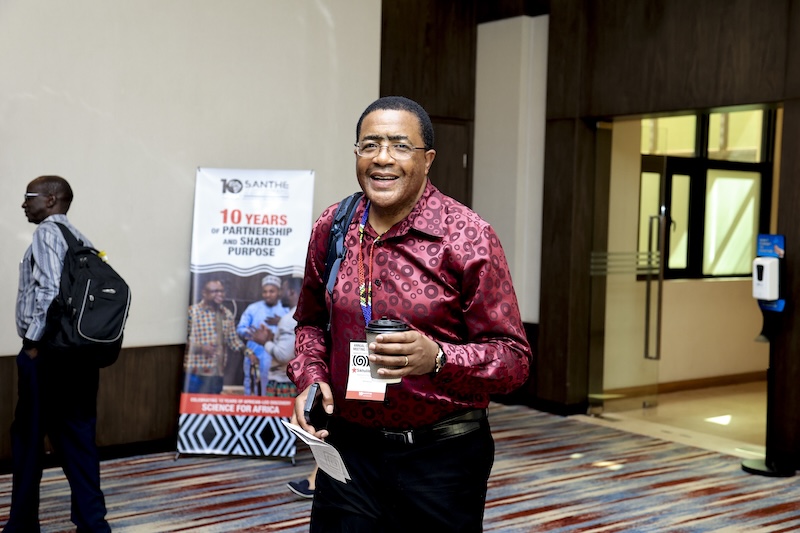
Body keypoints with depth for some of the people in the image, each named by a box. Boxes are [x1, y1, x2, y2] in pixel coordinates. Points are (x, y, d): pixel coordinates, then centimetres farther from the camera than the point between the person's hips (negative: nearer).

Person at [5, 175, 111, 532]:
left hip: (47, 351, -8)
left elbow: (49, 290, -20)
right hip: (79, 351, 8)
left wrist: (33, 342, -13)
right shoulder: (79, 238, 16)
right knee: (77, 438, 8)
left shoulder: (47, 232, -8)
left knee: (28, 438, 4)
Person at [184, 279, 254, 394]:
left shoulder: (227, 314, 12)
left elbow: (233, 340, 16)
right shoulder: (193, 311, -7)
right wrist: (200, 347, -22)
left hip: (218, 372, 6)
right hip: (196, 371, -6)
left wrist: (246, 351, 0)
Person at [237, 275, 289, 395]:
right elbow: (240, 328, 1)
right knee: (251, 394, 7)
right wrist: (248, 332, -21)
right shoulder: (253, 308, 8)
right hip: (254, 359, 1)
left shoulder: (286, 311, 5)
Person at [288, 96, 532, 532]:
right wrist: (310, 377, -1)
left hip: (442, 458, -3)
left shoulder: (468, 238, -13)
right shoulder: (330, 229, 2)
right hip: (347, 448, 4)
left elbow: (513, 359, -12)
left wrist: (436, 357, -28)